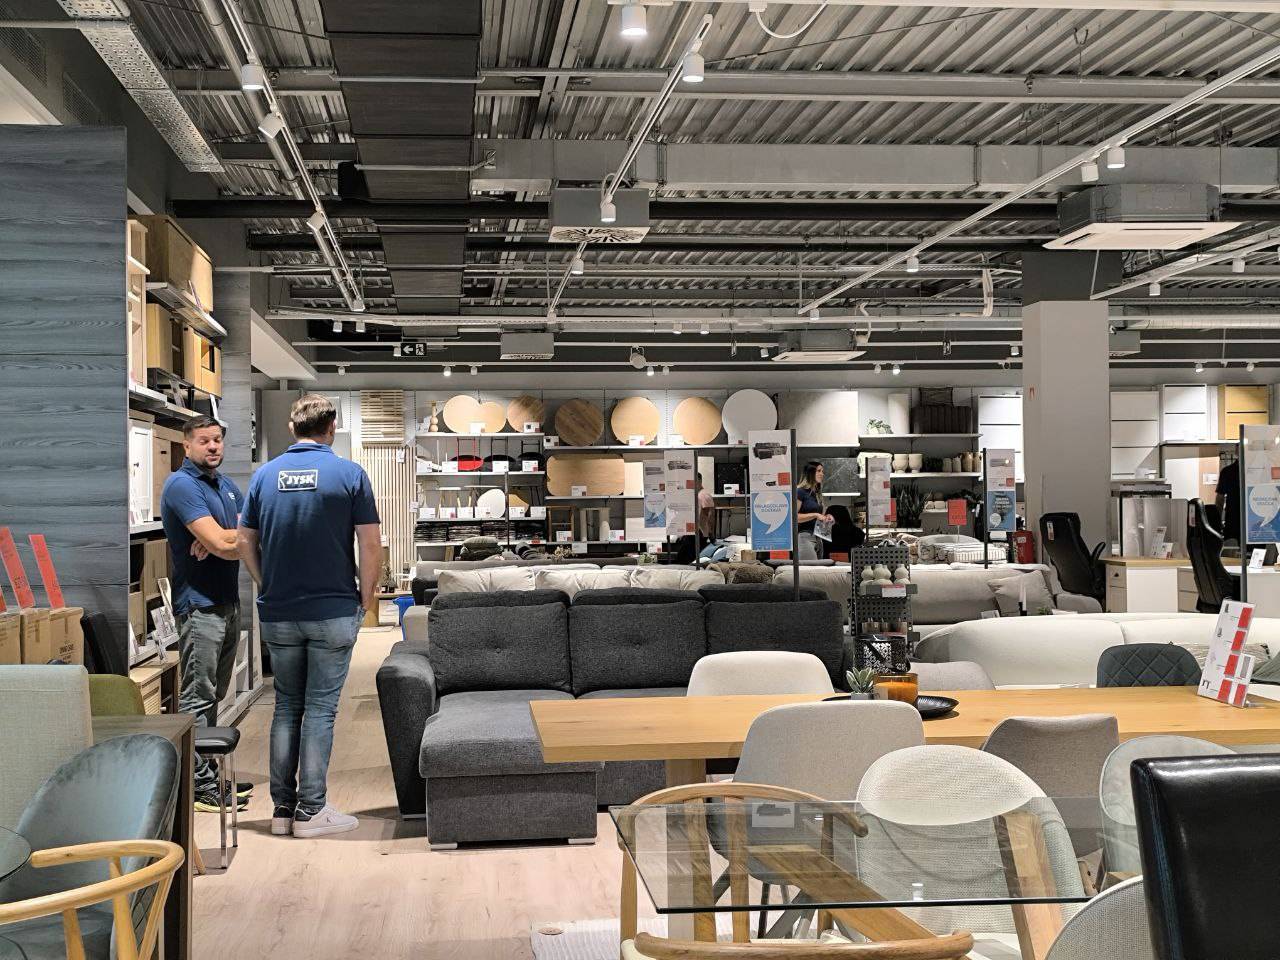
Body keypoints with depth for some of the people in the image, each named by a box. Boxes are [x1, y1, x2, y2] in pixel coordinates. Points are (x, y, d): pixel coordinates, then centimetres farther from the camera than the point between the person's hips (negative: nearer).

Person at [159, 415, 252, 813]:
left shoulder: (227, 485, 15)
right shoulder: (182, 485, -12)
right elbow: (221, 544, -22)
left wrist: (219, 540, -14)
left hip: (228, 600, 9)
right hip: (200, 604, -9)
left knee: (213, 696, 15)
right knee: (197, 698, -4)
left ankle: (210, 773, 23)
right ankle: (200, 786, -1)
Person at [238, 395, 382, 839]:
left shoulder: (265, 474, 5)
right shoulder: (349, 474, -6)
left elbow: (245, 542, 7)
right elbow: (371, 545, -10)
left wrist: (270, 587, 16)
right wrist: (366, 598, 2)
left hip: (278, 614, 4)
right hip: (333, 611, -3)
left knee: (287, 706, 13)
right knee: (320, 709, 2)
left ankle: (282, 808, 16)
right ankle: (311, 811, 5)